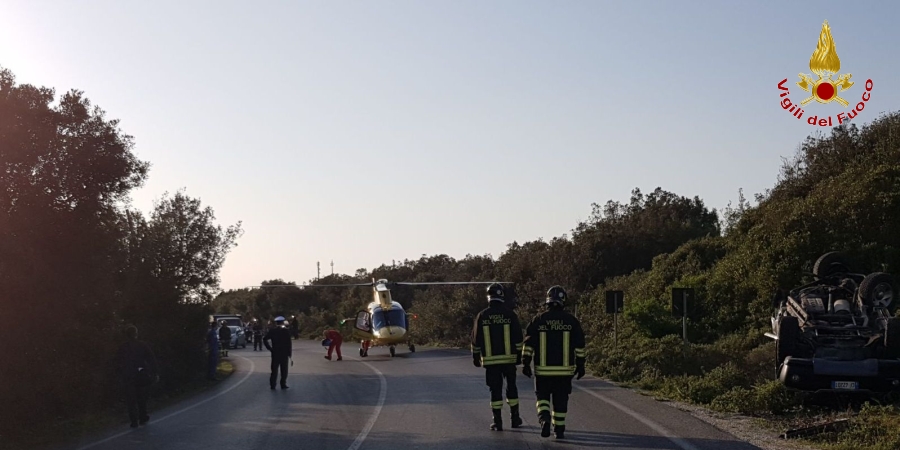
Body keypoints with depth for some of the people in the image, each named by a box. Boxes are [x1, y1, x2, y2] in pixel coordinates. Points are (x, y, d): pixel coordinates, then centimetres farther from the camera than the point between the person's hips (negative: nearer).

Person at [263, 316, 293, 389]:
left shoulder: (272, 331, 1)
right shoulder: (286, 331, -6)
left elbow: (265, 340, -4)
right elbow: (289, 344, -8)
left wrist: (270, 348, 1)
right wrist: (289, 353, -3)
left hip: (275, 353, 2)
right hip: (284, 353, -2)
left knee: (274, 369, 6)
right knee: (284, 370, 6)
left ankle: (272, 385, 2)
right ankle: (283, 384, 5)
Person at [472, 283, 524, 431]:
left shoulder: (482, 316, -1)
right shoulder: (510, 314, -3)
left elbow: (476, 339, 3)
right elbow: (518, 338, 0)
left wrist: (475, 357, 12)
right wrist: (519, 356, 8)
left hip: (490, 360, 0)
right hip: (509, 358, 0)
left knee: (495, 389, 4)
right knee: (511, 387, 14)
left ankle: (497, 422, 2)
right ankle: (515, 418, 19)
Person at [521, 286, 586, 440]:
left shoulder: (538, 320, -3)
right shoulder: (571, 321, -1)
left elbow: (528, 344, -3)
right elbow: (579, 345, 2)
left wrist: (526, 364, 3)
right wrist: (580, 365, 9)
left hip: (543, 369, -1)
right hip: (565, 369, 1)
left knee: (542, 396, 13)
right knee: (560, 400, 10)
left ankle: (544, 418, -12)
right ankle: (559, 430, 13)